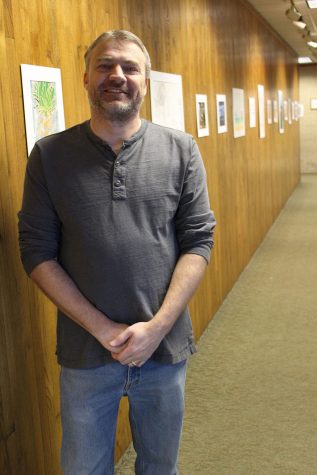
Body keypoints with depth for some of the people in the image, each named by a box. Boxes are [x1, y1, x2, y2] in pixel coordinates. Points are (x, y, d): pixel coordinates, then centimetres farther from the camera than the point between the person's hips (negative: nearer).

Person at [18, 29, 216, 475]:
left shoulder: (181, 149, -2)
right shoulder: (49, 155, -4)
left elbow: (198, 241, -4)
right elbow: (37, 253, -6)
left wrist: (157, 326, -14)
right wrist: (102, 328, -13)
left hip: (165, 347, 1)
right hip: (85, 352, 0)